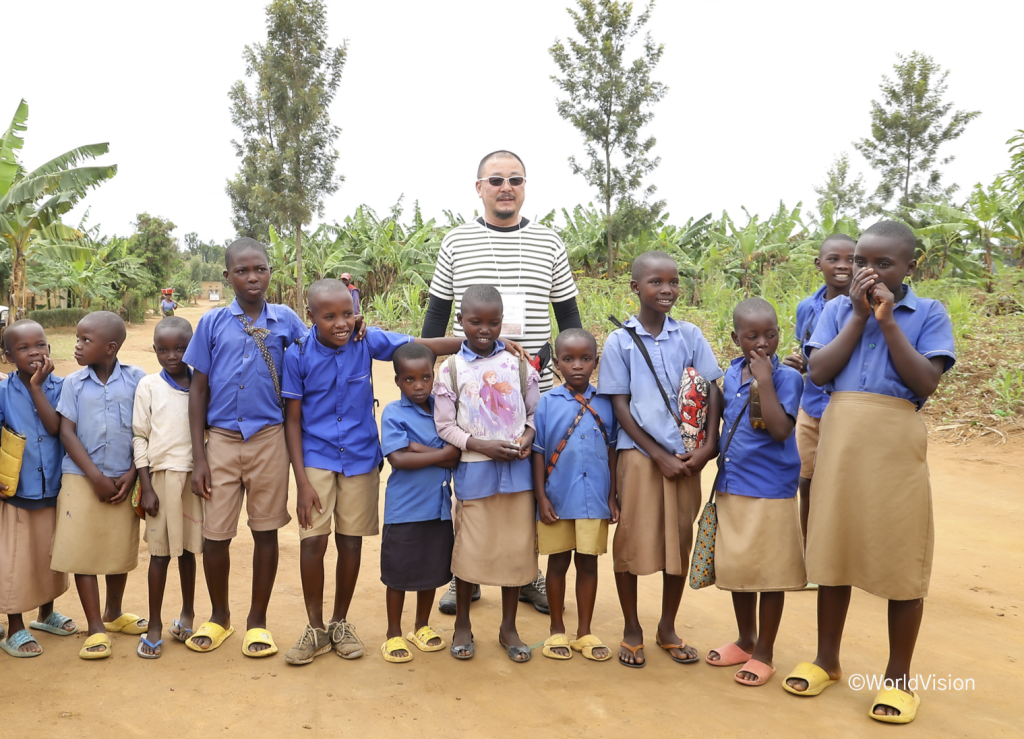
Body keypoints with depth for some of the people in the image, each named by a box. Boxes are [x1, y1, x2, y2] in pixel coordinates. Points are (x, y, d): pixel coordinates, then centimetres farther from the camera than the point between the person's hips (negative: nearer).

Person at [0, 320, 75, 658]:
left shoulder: (59, 387, -5)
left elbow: (55, 427, -19)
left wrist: (37, 386, -20)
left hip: (53, 490, 3)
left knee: (51, 557, 18)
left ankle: (46, 613, 39)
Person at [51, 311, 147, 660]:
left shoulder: (136, 379, -4)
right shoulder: (74, 382, -2)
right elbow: (67, 432, -4)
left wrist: (131, 475, -7)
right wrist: (96, 477, -11)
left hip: (123, 480, 0)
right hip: (82, 479, 0)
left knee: (120, 550, 12)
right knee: (81, 551, 0)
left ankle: (113, 613, 33)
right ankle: (95, 628, 10)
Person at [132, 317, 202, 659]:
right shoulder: (149, 385, -1)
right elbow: (139, 437, -1)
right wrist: (145, 487, -5)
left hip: (195, 475, 2)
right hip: (162, 474, -2)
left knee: (188, 547, 11)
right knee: (160, 550, 4)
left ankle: (187, 613, 27)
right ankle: (154, 627, 14)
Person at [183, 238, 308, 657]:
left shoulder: (285, 320, 3)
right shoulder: (212, 323, 3)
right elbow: (198, 389, 4)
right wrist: (198, 456, 0)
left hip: (269, 438, 0)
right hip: (222, 439, 1)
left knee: (265, 531, 8)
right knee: (215, 534, 5)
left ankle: (257, 620, 24)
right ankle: (219, 616, 29)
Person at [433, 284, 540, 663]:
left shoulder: (518, 363, 4)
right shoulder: (452, 369, -1)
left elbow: (535, 411, 10)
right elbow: (445, 426, -3)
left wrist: (527, 437, -9)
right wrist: (481, 445, -15)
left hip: (518, 469, 2)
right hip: (473, 471, -2)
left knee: (516, 547, 8)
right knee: (471, 548, 6)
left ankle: (509, 627, 26)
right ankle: (462, 624, 28)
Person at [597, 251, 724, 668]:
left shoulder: (690, 336, 4)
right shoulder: (620, 341, -3)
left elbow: (713, 391, 5)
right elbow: (619, 405, -4)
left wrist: (708, 446, -8)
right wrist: (659, 455, -10)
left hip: (686, 455, 3)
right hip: (639, 453, -2)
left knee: (680, 541, 10)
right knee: (630, 540, 4)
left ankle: (667, 626, 29)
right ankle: (631, 630, 23)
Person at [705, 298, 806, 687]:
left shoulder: (787, 377, -12)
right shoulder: (731, 374, 6)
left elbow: (780, 429, -25)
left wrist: (764, 379, -24)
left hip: (770, 492, -6)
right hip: (731, 488, 6)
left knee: (769, 573, 6)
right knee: (735, 568, 17)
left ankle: (764, 653, 21)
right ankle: (745, 640, 35)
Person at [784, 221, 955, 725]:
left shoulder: (928, 314, 2)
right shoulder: (838, 310, 7)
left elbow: (925, 384, -10)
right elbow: (819, 372, -4)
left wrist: (888, 320, -11)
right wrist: (859, 315, -6)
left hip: (896, 443, -2)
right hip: (839, 438, 2)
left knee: (901, 557, 4)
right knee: (834, 549, 10)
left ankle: (898, 677, 20)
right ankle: (827, 660, 26)